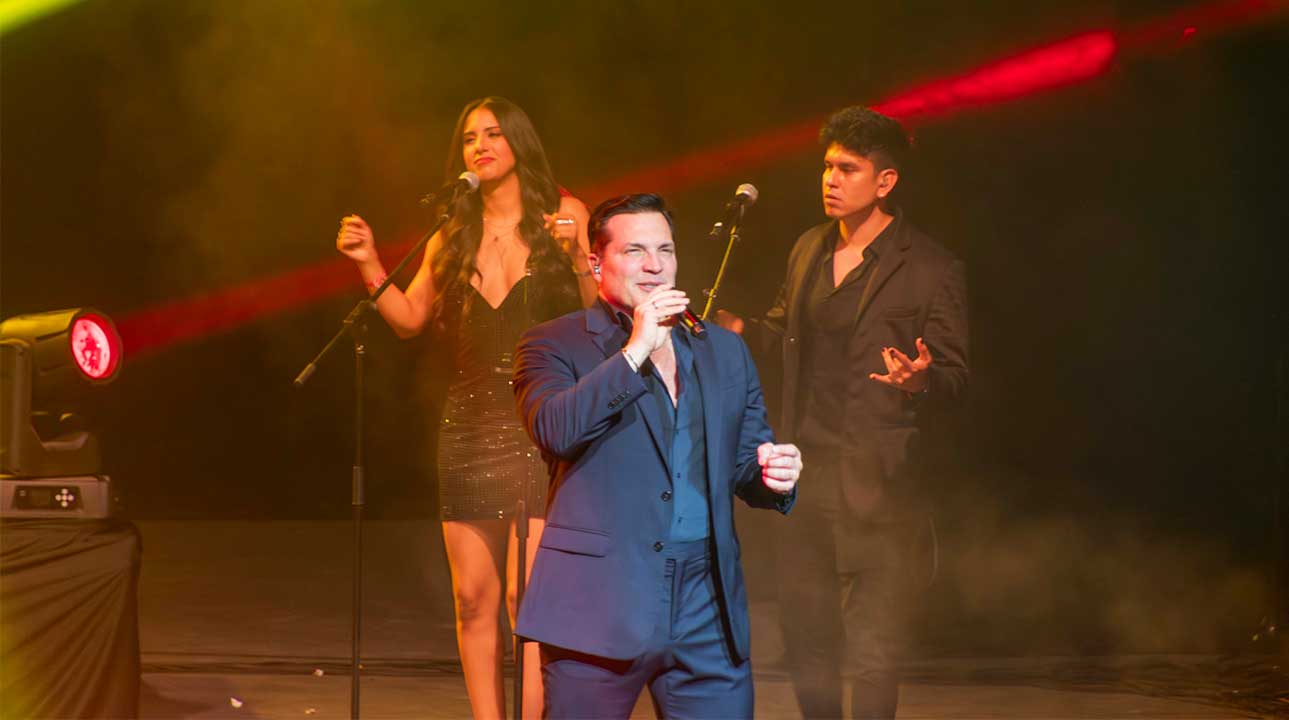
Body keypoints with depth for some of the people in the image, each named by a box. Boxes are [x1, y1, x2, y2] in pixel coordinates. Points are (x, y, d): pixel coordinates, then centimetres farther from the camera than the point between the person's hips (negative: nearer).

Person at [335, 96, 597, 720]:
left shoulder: (562, 215, 2)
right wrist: (369, 265, 3)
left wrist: (575, 255, -20)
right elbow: (410, 319, 16)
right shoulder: (453, 236, 13)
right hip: (470, 427, 4)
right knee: (473, 599, 4)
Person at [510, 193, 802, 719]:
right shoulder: (554, 345, 2)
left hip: (708, 613, 4)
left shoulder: (725, 351, 16)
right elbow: (552, 430, -17)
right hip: (601, 606, -4)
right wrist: (635, 351, -17)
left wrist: (771, 476, -4)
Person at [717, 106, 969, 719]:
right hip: (804, 473, 6)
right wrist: (738, 328, 5)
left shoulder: (930, 270, -7)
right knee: (805, 634, 14)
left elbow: (955, 378, -6)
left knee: (871, 652, -4)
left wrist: (920, 380, -27)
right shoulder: (808, 250, 11)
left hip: (875, 485, -6)